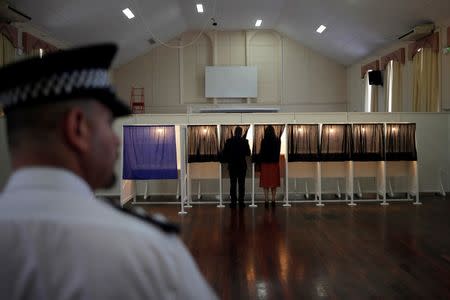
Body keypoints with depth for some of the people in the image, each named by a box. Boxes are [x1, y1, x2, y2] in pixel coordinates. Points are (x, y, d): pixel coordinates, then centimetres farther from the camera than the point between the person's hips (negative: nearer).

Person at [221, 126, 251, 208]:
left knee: (233, 184, 6)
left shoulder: (229, 141, -5)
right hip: (242, 165, -1)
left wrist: (227, 161, 12)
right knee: (241, 184, 5)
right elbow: (248, 153, -4)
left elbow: (225, 153, -3)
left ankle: (233, 202, 5)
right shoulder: (244, 141, -8)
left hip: (232, 165, 1)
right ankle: (241, 202, 4)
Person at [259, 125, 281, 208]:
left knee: (266, 184, 3)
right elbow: (278, 152, 6)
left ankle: (266, 201, 1)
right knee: (274, 183, 10)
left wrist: (260, 161, 4)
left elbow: (261, 152, -7)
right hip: (275, 163, 3)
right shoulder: (278, 141, -1)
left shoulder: (264, 141, -10)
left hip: (265, 164, -3)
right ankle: (273, 200, 10)